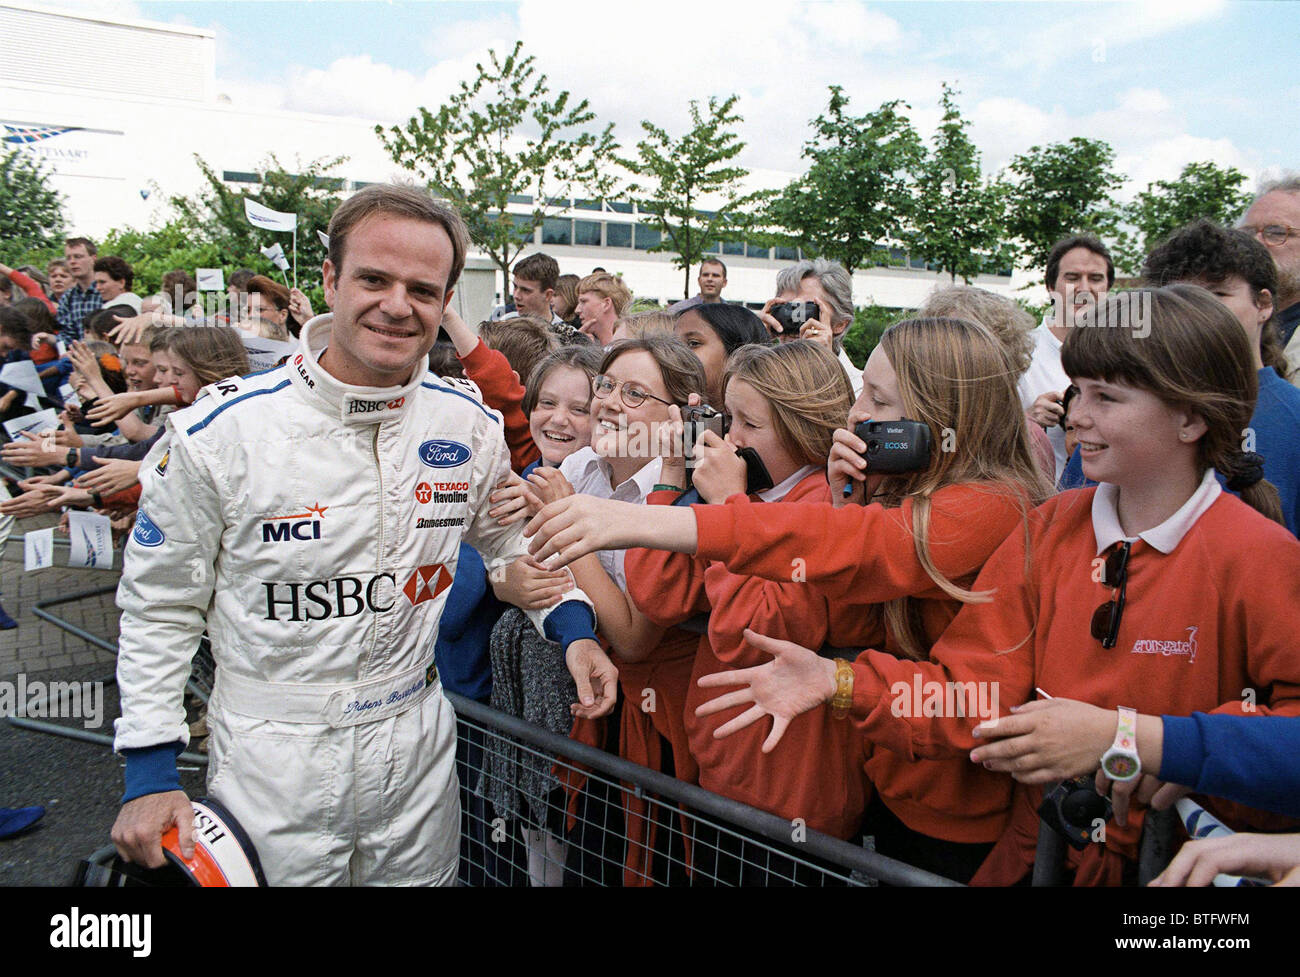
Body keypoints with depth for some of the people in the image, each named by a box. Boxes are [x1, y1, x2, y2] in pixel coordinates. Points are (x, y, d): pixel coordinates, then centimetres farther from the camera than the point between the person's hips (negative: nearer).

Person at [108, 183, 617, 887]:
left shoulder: (470, 426, -6)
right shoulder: (219, 432, -16)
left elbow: (510, 544, 11)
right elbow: (159, 606, -5)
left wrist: (573, 627, -6)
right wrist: (149, 772, -6)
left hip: (417, 745, 3)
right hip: (273, 762, -3)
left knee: (422, 875, 21)